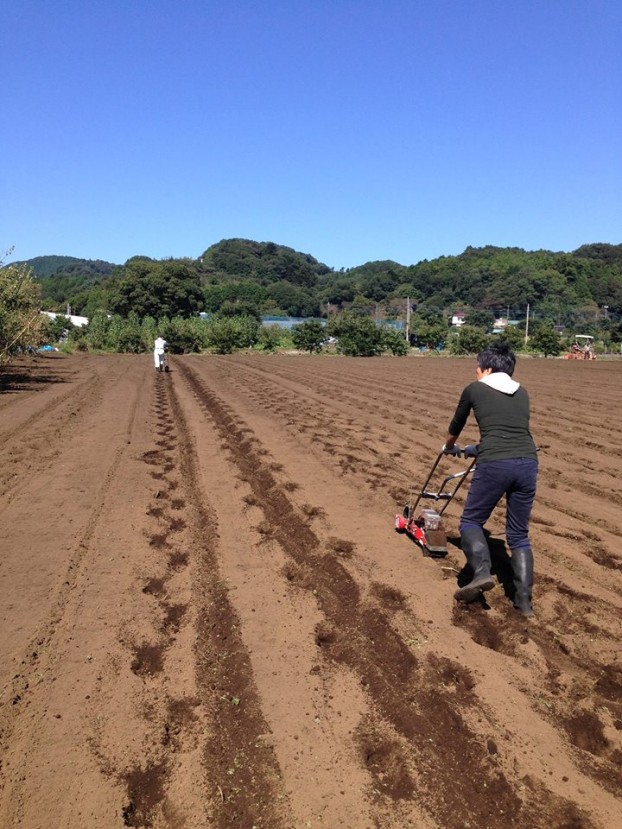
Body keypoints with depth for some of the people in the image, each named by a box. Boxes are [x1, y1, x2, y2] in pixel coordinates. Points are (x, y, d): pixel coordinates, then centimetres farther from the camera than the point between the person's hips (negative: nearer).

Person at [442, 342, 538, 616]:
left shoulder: (474, 389, 11)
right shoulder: (522, 394, 23)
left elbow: (455, 426, 26)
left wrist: (449, 448, 47)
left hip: (494, 465, -4)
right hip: (527, 462, 5)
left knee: (471, 521, 14)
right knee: (519, 534, 16)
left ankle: (481, 571, -9)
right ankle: (524, 600, 13)